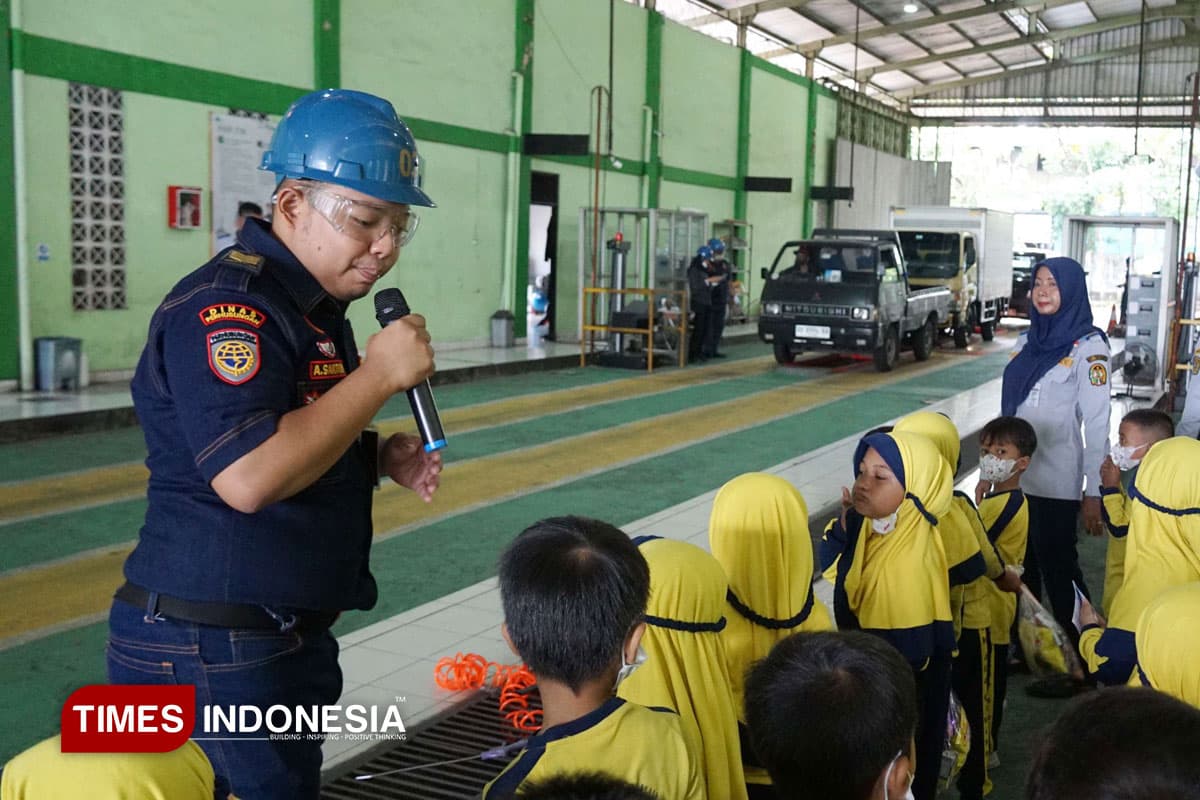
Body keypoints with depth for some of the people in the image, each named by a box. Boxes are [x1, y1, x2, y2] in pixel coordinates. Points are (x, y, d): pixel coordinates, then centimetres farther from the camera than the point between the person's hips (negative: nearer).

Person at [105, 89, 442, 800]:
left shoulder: (317, 307, 12)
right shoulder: (227, 304, -19)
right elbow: (248, 478, -32)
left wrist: (379, 456, 4)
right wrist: (381, 374, -23)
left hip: (288, 641, 10)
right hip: (210, 656, -10)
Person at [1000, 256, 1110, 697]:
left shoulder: (1087, 347, -9)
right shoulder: (1027, 341, 10)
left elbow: (1096, 423, -12)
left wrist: (1093, 492, -15)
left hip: (1056, 482, -6)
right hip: (1015, 475, 6)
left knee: (1057, 570, 0)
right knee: (1019, 569, 15)